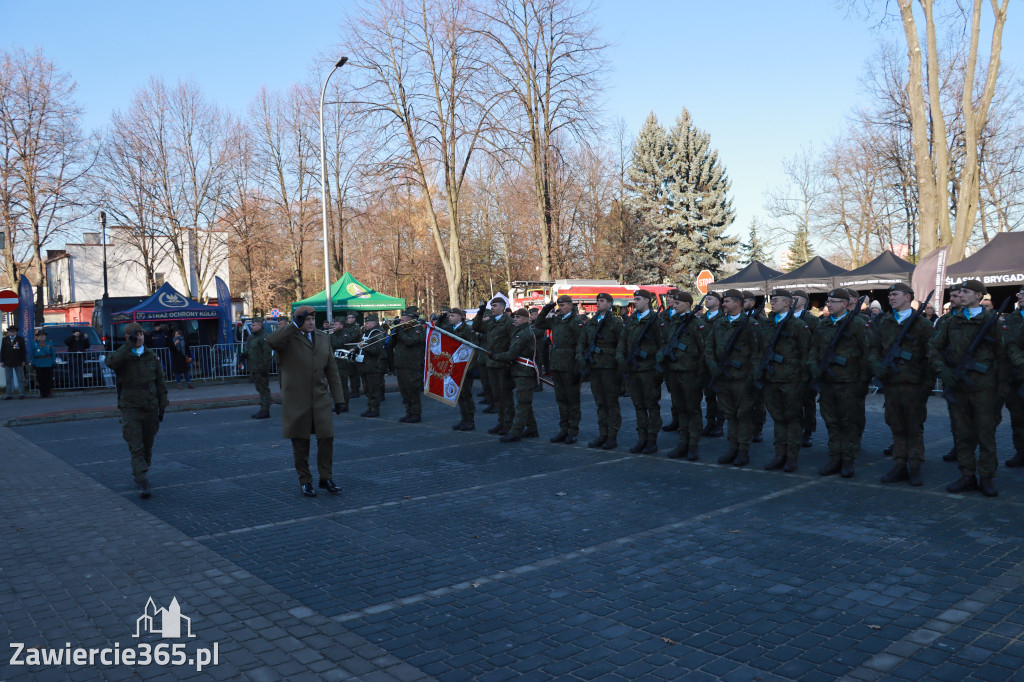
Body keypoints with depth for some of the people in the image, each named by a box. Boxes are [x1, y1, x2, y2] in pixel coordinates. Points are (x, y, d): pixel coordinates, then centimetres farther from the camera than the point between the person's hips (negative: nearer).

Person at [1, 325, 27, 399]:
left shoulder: (20, 339, 5)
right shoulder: (4, 340, 9)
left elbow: (23, 351, 3)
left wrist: (24, 361, -3)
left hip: (18, 362, -2)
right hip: (7, 362, 2)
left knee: (20, 379, 1)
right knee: (8, 379, 4)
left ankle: (21, 394, 5)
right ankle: (9, 394, 9)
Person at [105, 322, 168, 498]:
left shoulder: (152, 357, 10)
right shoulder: (122, 356, 0)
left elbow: (161, 384, 13)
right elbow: (110, 362, -26)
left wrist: (162, 407, 9)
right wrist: (129, 345, -26)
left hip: (150, 408, 4)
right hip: (130, 408, -3)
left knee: (147, 447, 12)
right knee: (136, 448, -11)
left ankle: (139, 475, 33)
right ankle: (142, 484, -14)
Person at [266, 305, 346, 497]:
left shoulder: (323, 339, 11)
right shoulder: (288, 338, -3)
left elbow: (332, 371, 12)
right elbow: (271, 341, -28)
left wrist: (337, 398, 8)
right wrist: (295, 325, -24)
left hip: (321, 398, 3)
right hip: (296, 400, -3)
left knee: (326, 437, -2)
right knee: (300, 442, 5)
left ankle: (326, 478, 11)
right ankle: (305, 481, 17)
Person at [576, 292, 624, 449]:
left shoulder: (616, 322, -3)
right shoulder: (591, 323, 15)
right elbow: (581, 341, 18)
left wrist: (620, 368, -13)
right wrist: (580, 357, 1)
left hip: (609, 367, -6)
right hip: (594, 366, 6)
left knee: (612, 403, 0)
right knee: (600, 403, 10)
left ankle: (613, 436, 5)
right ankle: (603, 434, 17)